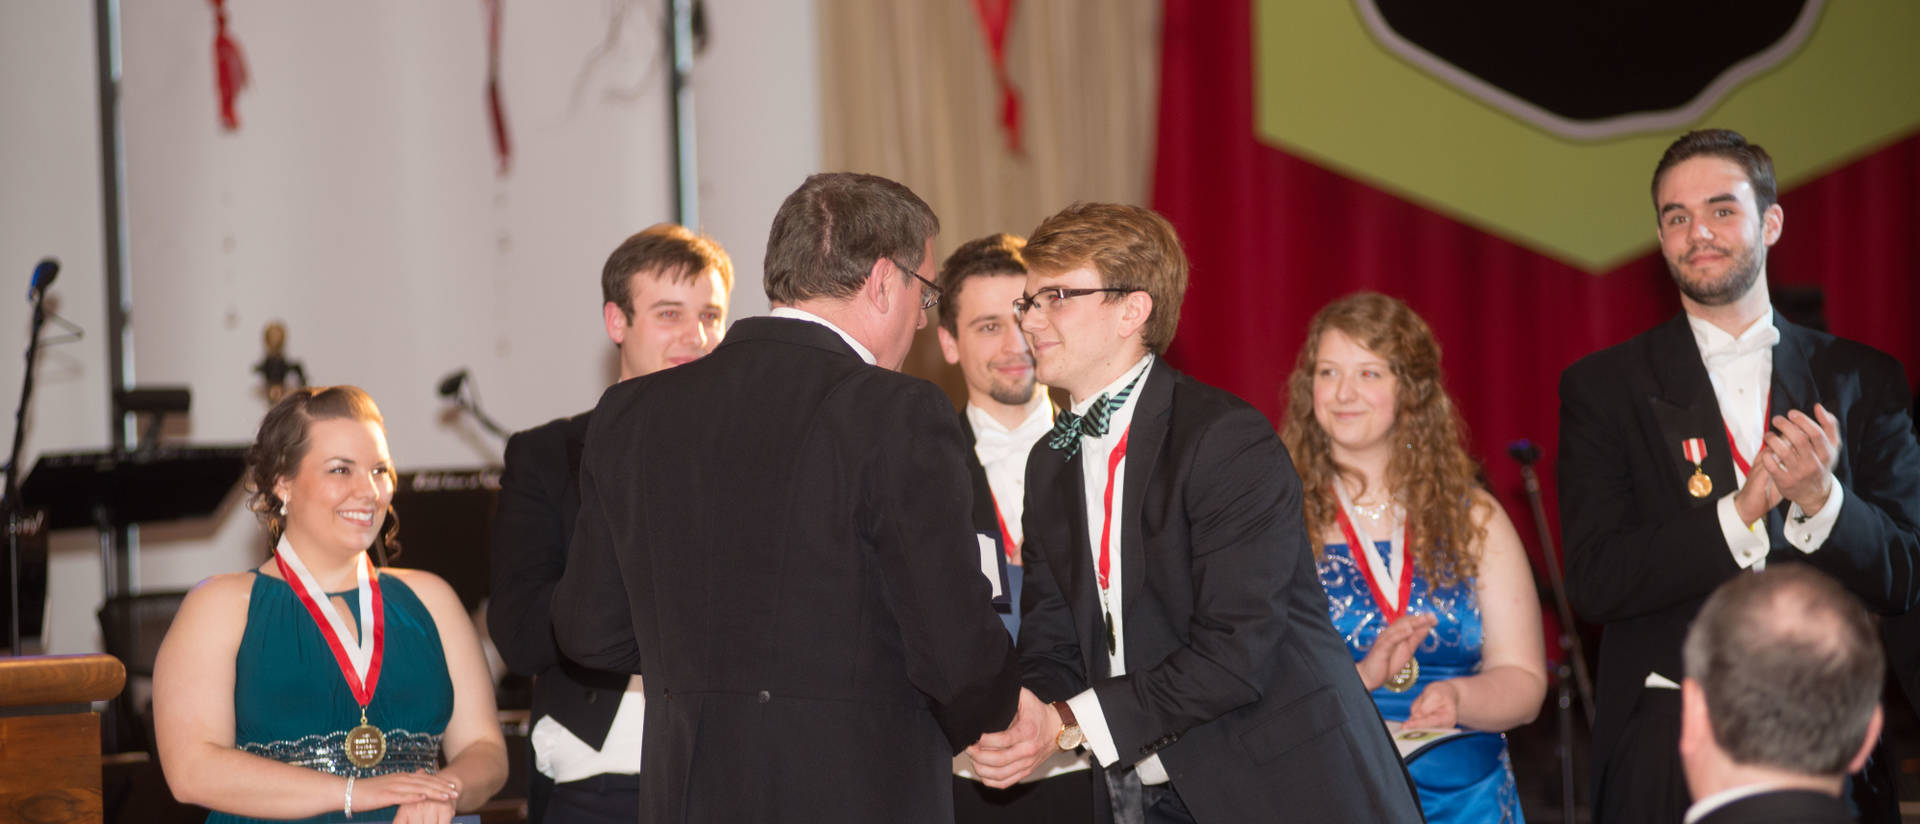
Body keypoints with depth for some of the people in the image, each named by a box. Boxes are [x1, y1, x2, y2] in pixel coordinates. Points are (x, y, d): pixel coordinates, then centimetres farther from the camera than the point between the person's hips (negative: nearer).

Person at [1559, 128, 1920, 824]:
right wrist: (1742, 511, -17)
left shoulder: (1862, 380, 8)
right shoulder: (1602, 388, 3)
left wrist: (1822, 499, -15)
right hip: (1667, 737, -1)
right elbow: (1593, 583, -7)